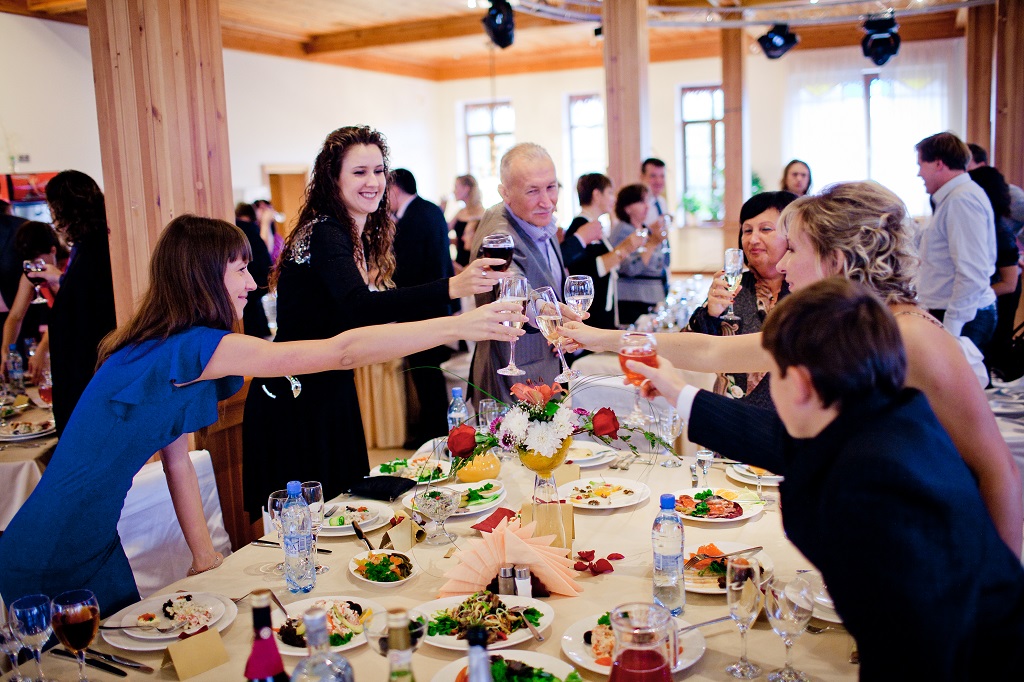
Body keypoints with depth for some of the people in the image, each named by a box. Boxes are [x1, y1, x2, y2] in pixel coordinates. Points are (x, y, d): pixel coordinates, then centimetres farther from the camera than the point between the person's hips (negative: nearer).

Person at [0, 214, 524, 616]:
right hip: (55, 562, -9)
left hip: (96, 544, 9)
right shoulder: (191, 347, -25)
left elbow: (176, 454, 8)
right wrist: (457, 326, -27)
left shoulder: (165, 348, 5)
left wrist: (205, 556, 5)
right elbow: (342, 352, -29)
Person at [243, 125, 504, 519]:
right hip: (294, 402, -8)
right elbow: (358, 306, -38)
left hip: (332, 393, 9)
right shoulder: (323, 233, -19)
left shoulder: (363, 236, 8)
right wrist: (451, 287, -47)